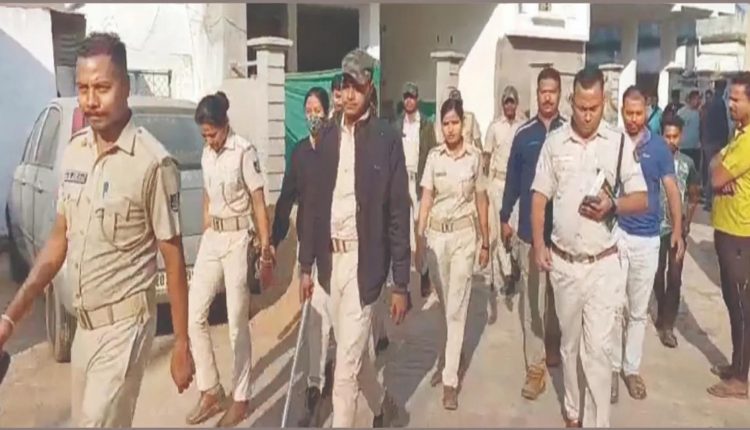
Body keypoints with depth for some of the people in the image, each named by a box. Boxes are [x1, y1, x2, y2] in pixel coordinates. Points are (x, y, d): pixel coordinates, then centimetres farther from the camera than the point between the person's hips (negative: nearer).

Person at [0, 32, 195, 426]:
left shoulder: (152, 162, -17)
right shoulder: (73, 152, 3)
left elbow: (174, 260, -13)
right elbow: (59, 241, 10)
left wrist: (181, 344, -10)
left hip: (124, 325, -7)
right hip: (83, 323, 7)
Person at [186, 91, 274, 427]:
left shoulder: (244, 151, -12)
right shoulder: (207, 154, 10)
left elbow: (259, 202, -12)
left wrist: (265, 246, -15)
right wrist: (204, 233, 17)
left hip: (238, 240, -7)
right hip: (211, 239, 7)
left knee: (237, 323, 1)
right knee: (195, 315, 5)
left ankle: (241, 400, 15)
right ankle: (211, 392, 20)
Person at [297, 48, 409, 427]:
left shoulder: (387, 139, -7)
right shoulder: (327, 138, 8)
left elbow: (399, 214, -8)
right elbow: (314, 203, 10)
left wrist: (401, 284, -9)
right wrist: (306, 264, 9)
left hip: (364, 259, -5)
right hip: (330, 258, 6)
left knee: (346, 360, -3)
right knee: (355, 350, 20)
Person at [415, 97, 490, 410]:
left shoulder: (475, 156, -3)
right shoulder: (434, 156, -1)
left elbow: (481, 201, 2)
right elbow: (425, 200, -3)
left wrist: (486, 243, 4)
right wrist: (419, 241, -8)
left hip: (464, 235, -2)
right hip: (436, 234, 2)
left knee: (456, 307, -2)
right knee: (445, 303, 16)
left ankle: (450, 379, 4)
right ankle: (451, 349, 44)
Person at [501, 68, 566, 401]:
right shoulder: (523, 134, 1)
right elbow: (513, 179, 7)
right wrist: (504, 217, 9)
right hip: (530, 227, 0)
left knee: (558, 294, 15)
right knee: (532, 298, 2)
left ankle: (554, 346, 36)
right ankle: (535, 367, 10)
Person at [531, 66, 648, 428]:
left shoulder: (620, 142, -4)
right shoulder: (554, 141, 1)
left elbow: (642, 199, -1)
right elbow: (539, 197, 5)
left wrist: (612, 205, -21)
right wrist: (538, 245, -3)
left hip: (603, 263, -2)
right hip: (562, 261, 2)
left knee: (597, 348, -1)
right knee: (570, 343, 16)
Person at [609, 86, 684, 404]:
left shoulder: (659, 146, 0)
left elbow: (671, 189, 0)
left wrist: (678, 230, -6)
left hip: (647, 237, 1)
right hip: (614, 232, -1)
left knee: (639, 310, 11)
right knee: (614, 307, 3)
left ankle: (632, 368, 25)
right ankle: (613, 367, 18)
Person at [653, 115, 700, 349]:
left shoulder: (687, 163, -1)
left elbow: (693, 196, 9)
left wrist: (687, 223, 1)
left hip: (678, 227, 1)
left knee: (675, 277, -1)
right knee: (658, 274, 14)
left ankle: (667, 325, 6)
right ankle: (663, 314, 35)